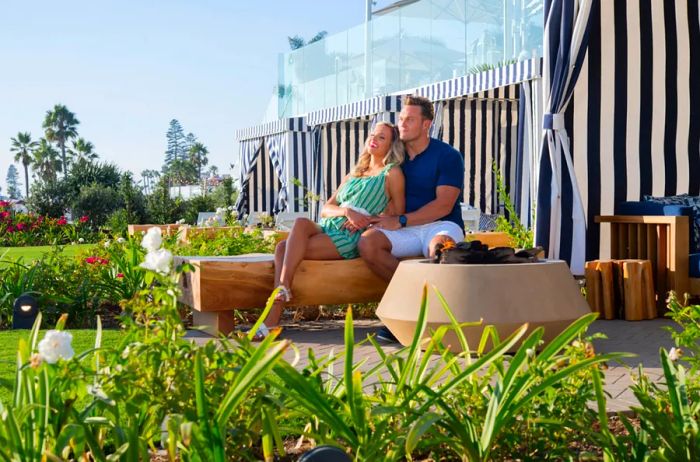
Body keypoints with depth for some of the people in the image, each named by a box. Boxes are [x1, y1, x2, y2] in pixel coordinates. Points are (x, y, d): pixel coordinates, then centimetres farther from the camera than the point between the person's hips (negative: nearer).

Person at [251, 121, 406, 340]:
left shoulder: (392, 173, 12)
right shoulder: (353, 175, 29)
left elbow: (398, 217, 7)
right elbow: (325, 209, 18)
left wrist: (367, 221, -9)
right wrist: (347, 212, -5)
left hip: (350, 239, -5)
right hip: (327, 228, 5)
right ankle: (272, 321, -37)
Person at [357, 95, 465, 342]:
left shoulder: (447, 156, -2)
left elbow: (444, 205, -11)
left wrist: (400, 220, -18)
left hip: (441, 225, -4)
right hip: (404, 230, 5)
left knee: (440, 247, -41)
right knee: (367, 242, -26)